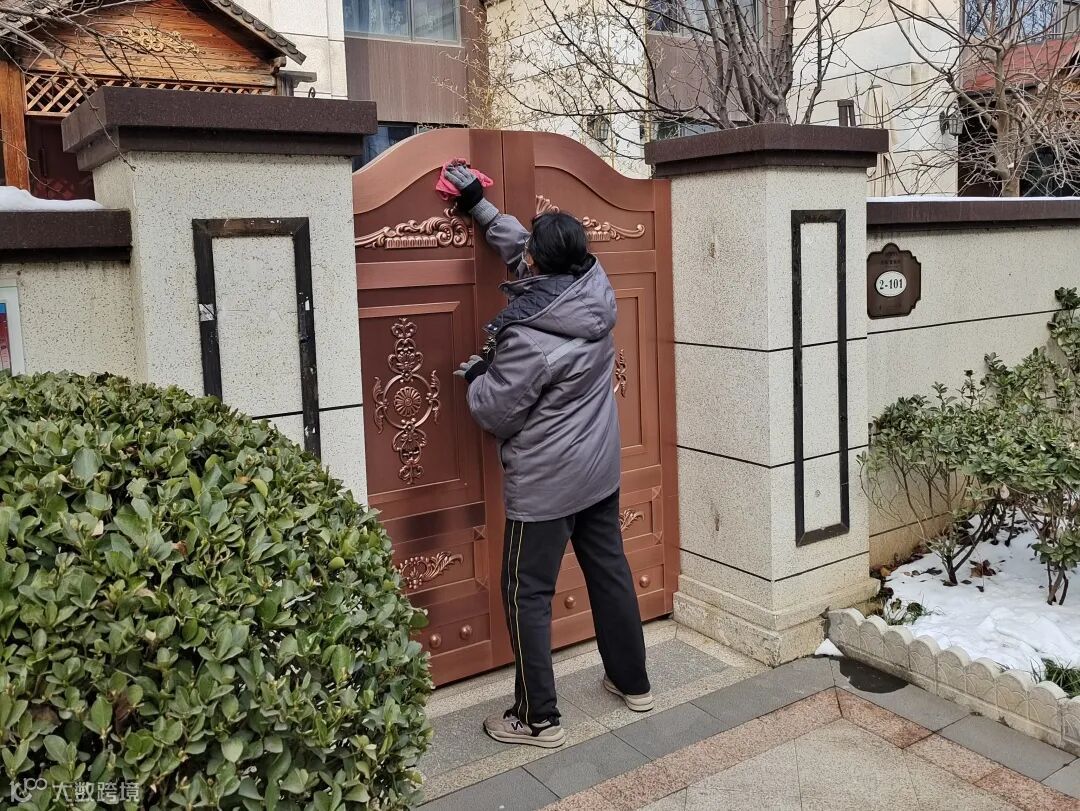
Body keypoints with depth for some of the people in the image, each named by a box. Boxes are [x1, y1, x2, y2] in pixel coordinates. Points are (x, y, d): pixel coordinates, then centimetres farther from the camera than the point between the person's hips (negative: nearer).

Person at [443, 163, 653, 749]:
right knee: (610, 572, 19)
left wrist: (475, 375, 4)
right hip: (600, 473, 8)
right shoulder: (596, 292, -5)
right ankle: (633, 682, 36)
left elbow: (495, 415, -16)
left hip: (545, 484, -8)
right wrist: (476, 202, 17)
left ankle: (538, 719, 15)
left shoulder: (529, 337, -26)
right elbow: (521, 247, 11)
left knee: (527, 595, 5)